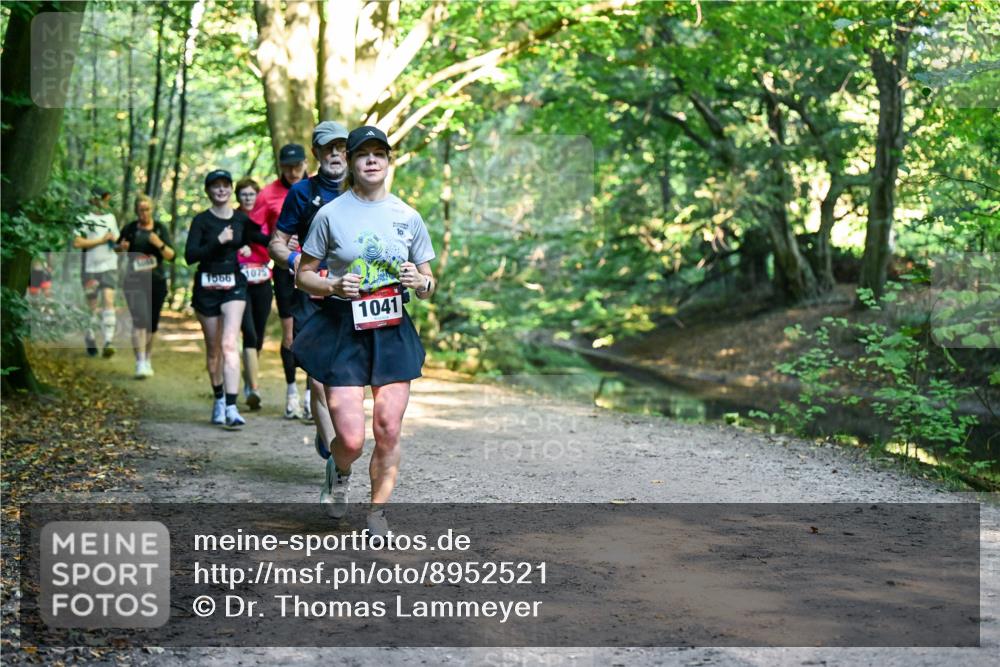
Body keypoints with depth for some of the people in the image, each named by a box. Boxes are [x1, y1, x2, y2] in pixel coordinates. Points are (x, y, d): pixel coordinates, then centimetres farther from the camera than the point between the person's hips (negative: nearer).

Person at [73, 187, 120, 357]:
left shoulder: (110, 217, 13)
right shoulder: (85, 219, -4)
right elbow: (77, 243, -12)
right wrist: (101, 240, -13)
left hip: (109, 267, 3)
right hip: (90, 268, -3)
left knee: (109, 301, -13)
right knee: (93, 306, 6)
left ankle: (109, 342, -21)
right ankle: (90, 339, 25)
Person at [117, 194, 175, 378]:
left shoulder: (161, 229, 5)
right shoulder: (130, 229, 3)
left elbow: (171, 256, -1)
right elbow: (118, 248, 18)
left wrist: (160, 244, -19)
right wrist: (121, 248, -6)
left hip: (156, 281, 2)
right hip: (135, 281, -2)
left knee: (152, 323, 9)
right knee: (140, 320, -16)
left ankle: (148, 359, 27)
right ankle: (140, 363, -19)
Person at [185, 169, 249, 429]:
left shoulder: (242, 220, 4)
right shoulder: (201, 220, -3)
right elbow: (190, 255, -12)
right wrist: (218, 241, -21)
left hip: (234, 286, 0)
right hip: (207, 287, 0)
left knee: (229, 344, -16)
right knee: (213, 349, 11)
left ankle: (231, 407, -22)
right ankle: (219, 400, 31)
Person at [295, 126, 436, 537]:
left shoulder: (408, 217, 6)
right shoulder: (331, 214, -1)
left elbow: (428, 283, 14)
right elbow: (303, 275, 5)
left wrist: (421, 283, -10)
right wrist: (334, 286, -14)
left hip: (393, 332, 2)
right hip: (342, 333, -2)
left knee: (388, 431, 0)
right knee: (351, 438, -9)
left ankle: (377, 513, 20)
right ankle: (339, 472, 27)